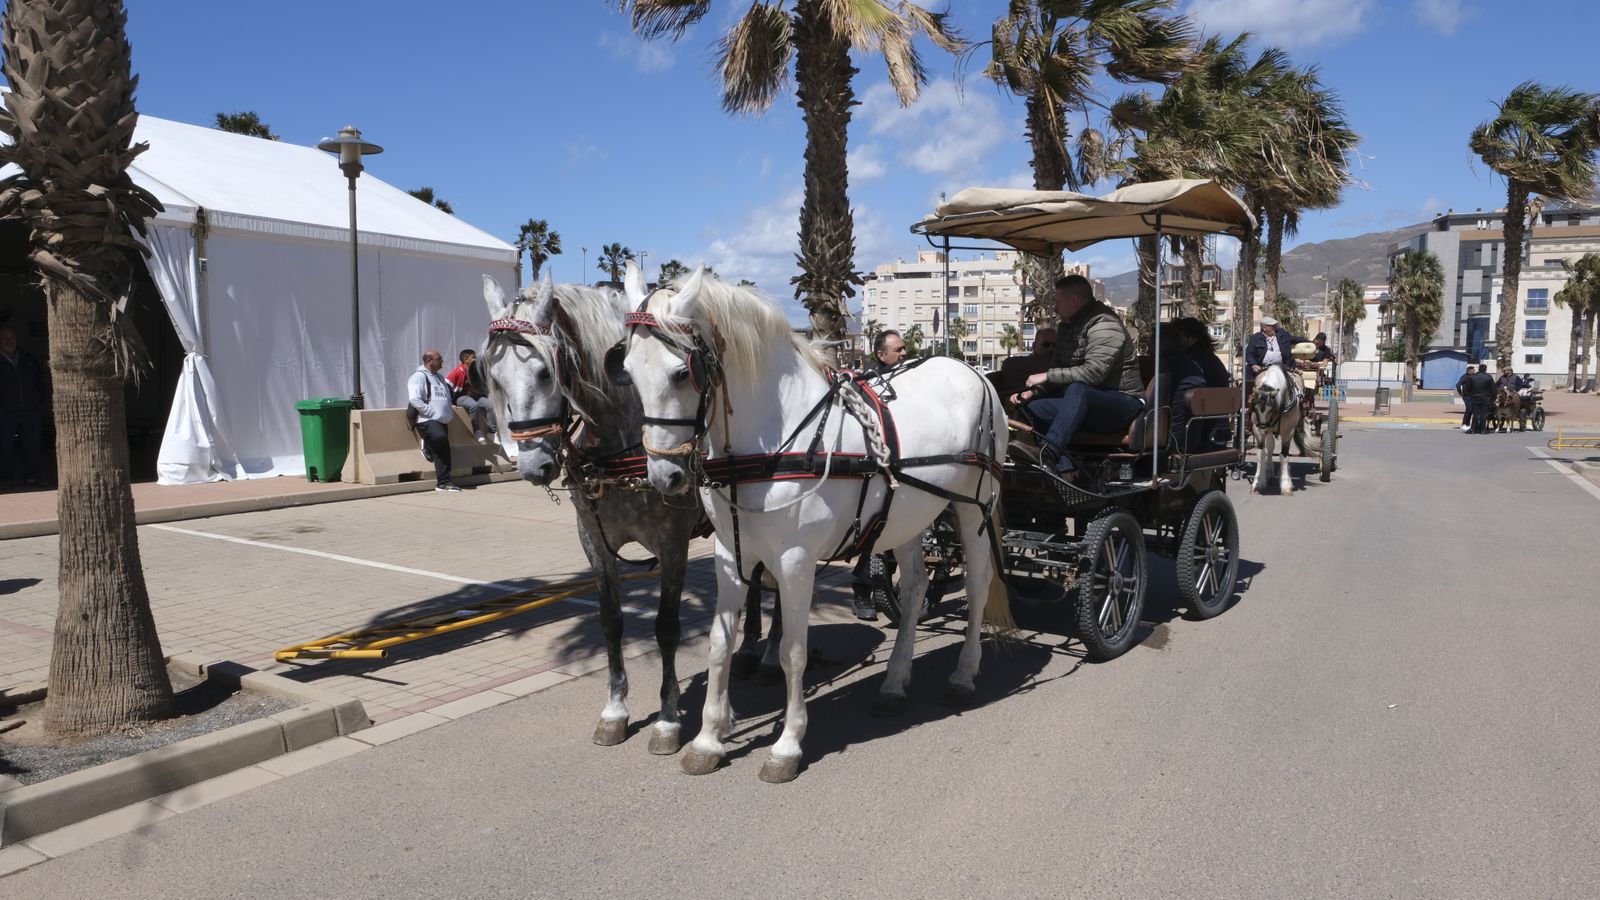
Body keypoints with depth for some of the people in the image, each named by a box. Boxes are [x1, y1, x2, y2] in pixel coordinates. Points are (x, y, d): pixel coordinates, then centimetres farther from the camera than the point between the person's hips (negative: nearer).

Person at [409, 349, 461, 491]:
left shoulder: (439, 378, 23)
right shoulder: (419, 376, -5)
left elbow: (447, 398, 34)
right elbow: (414, 399, -18)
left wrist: (450, 412, 16)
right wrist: (432, 413, -18)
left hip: (442, 421, 8)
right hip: (427, 420, -8)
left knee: (443, 450, 1)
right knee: (440, 436, -35)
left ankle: (443, 483, 3)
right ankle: (427, 447, -2)